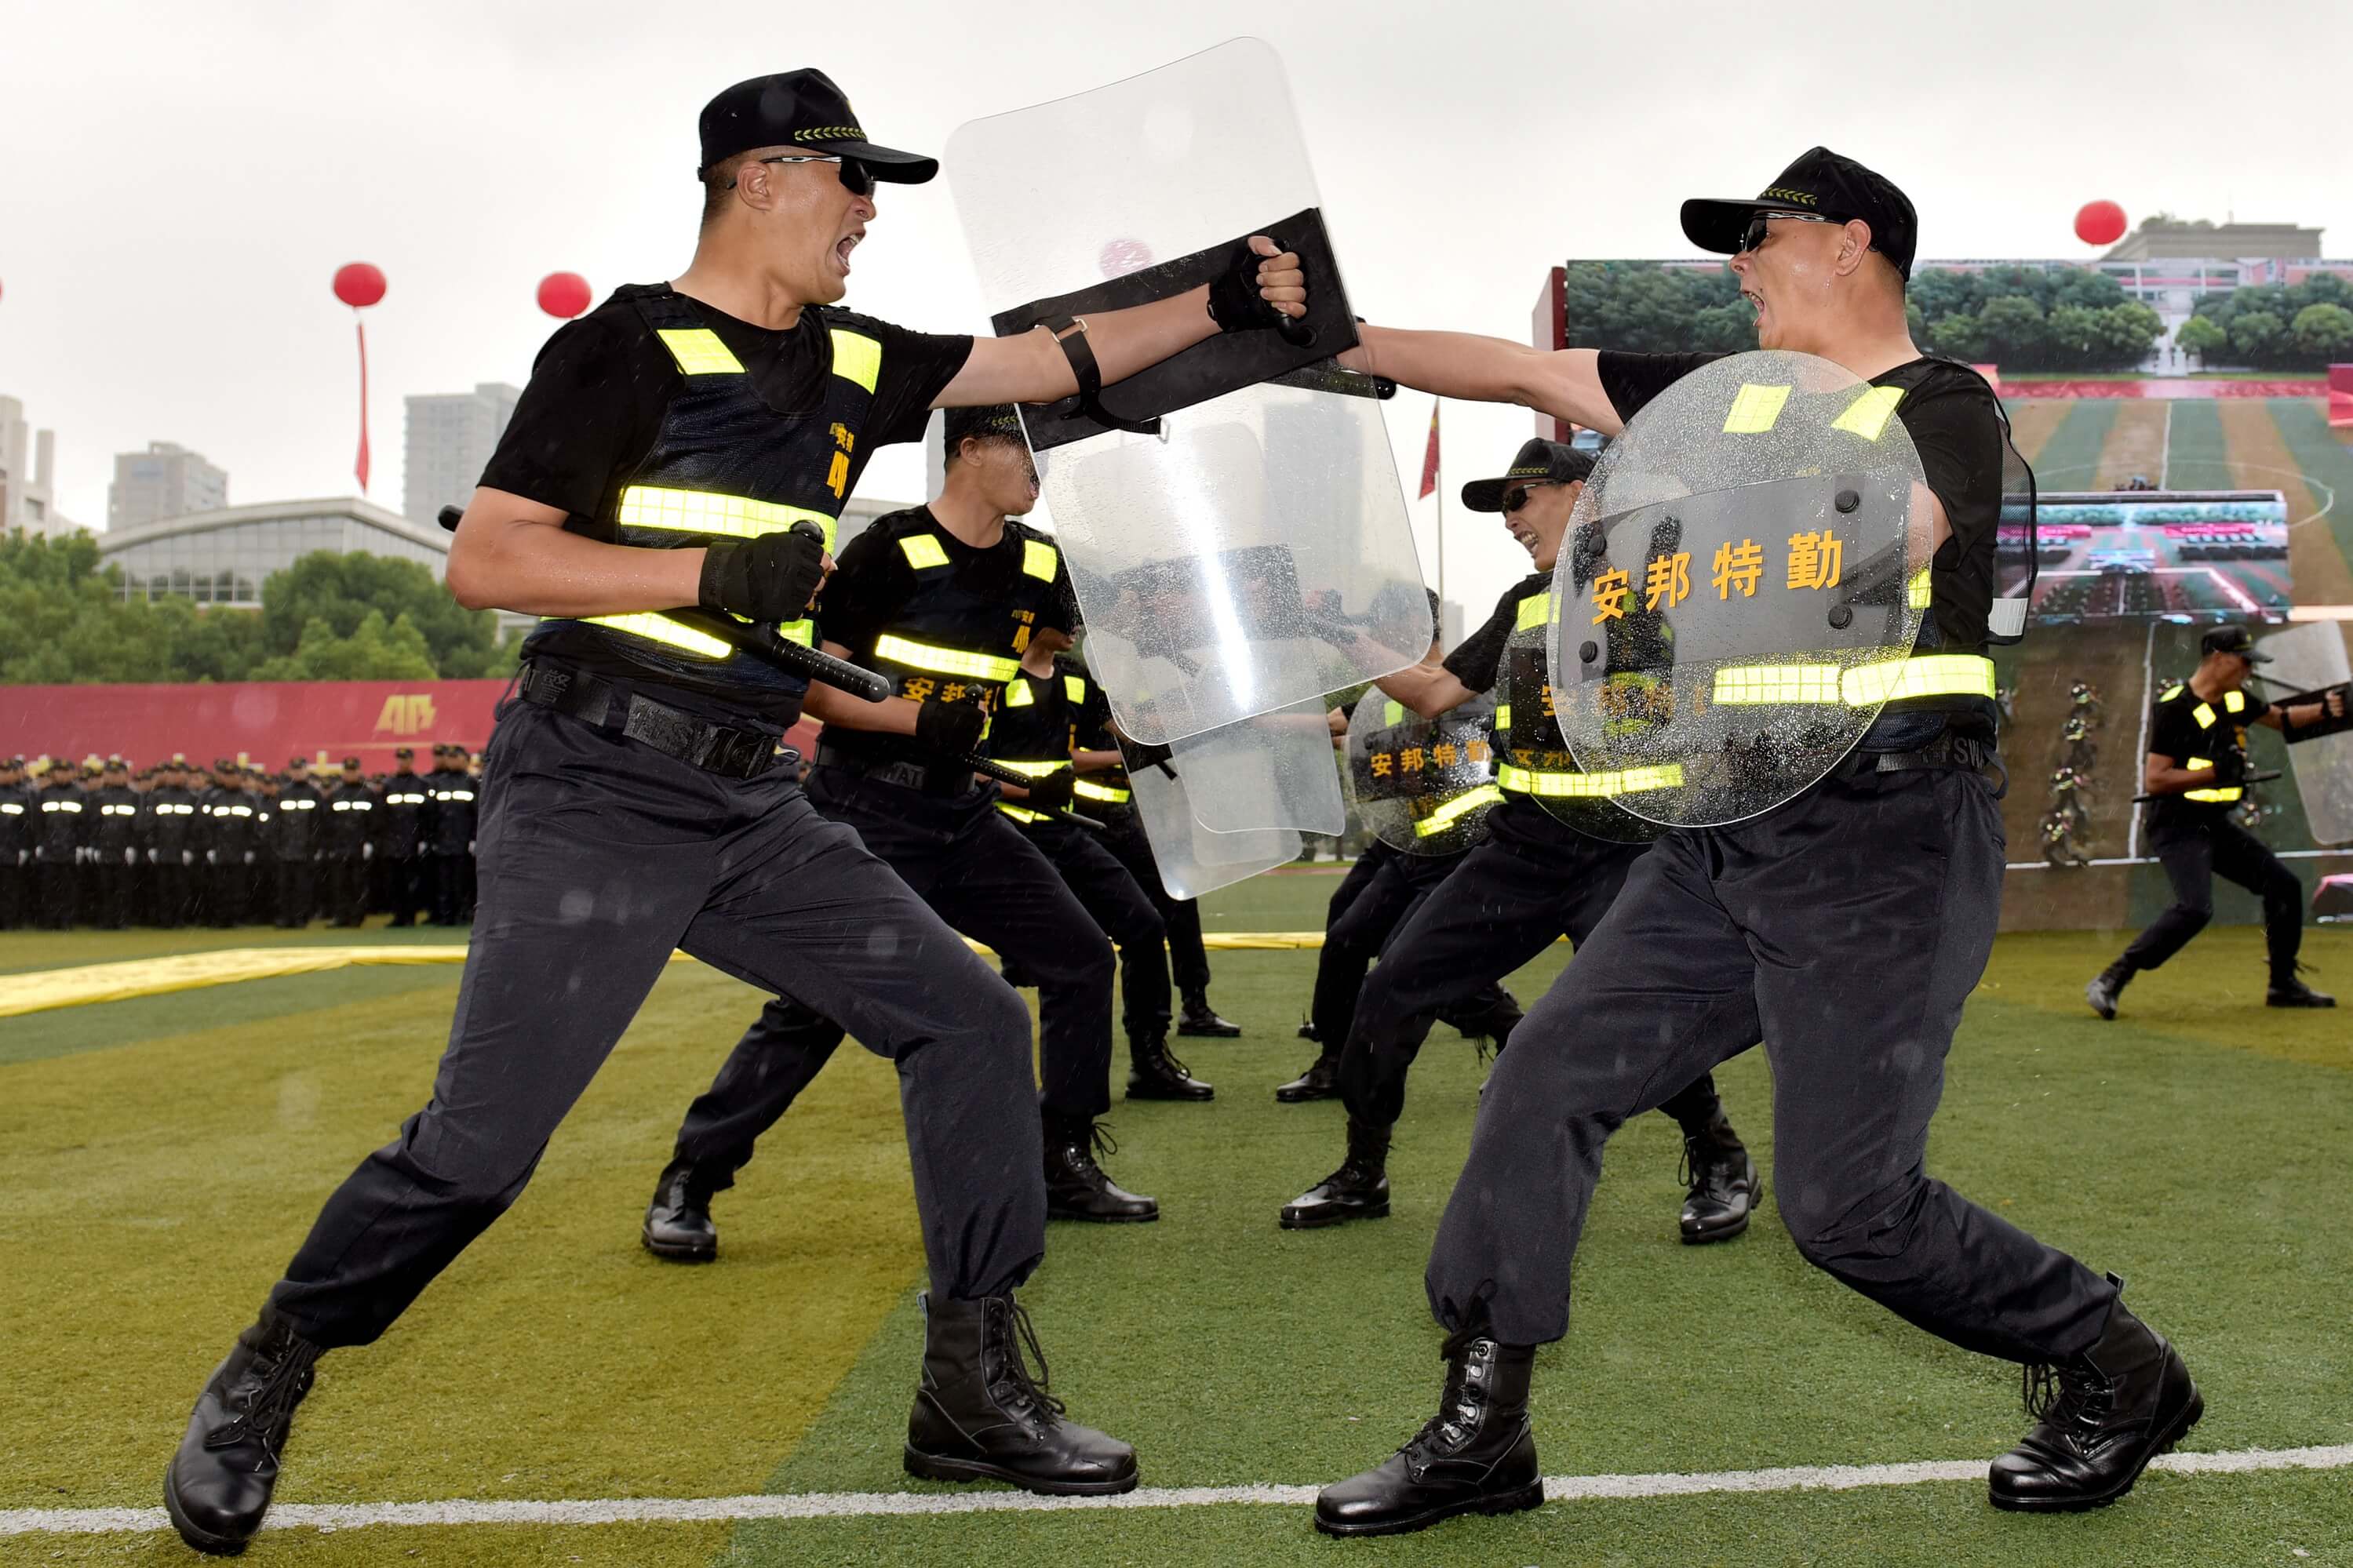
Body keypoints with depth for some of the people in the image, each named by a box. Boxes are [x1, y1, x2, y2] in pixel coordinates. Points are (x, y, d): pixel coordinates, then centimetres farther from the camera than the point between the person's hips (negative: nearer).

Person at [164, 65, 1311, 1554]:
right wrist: (711, 572, -19)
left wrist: (1228, 304, 11)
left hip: (753, 808, 8)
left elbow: (1053, 361, 20)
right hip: (594, 798, -7)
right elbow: (482, 559, -12)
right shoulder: (631, 345, -7)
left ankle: (975, 1397, 10)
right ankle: (260, 1383, 15)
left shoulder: (853, 362, 14)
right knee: (480, 1141, -11)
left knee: (970, 1021, 2)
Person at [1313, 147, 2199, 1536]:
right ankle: (1481, 1435, 7)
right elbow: (1518, 372, 14)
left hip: (1884, 853, -7)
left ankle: (2118, 1374, 19)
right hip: (1732, 841, 7)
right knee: (1549, 1079, -2)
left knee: (1847, 1204, -6)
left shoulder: (1947, 412, -4)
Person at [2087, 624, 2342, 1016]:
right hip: (2179, 826, -9)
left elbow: (2280, 718, 26)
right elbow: (2153, 780, -21)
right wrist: (2215, 772, -25)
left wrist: (2324, 710, 8)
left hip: (2216, 825, 9)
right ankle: (2110, 982, -21)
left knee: (2284, 885, 11)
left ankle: (2284, 984, 26)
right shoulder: (2175, 708, -18)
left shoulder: (2236, 699, 7)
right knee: (2195, 908, -26)